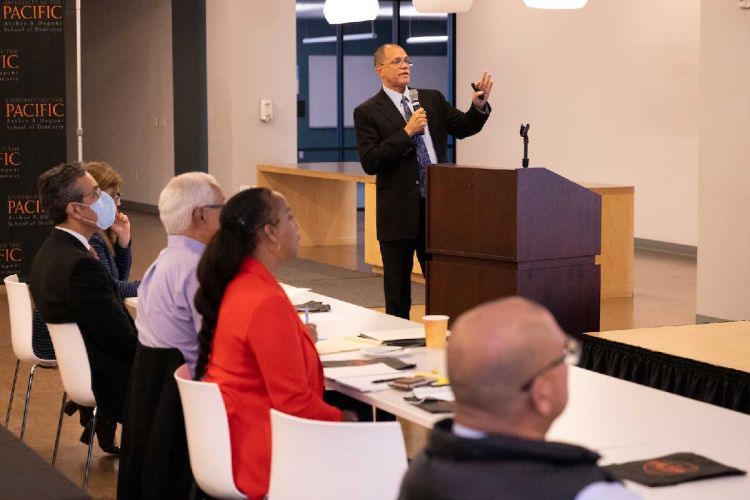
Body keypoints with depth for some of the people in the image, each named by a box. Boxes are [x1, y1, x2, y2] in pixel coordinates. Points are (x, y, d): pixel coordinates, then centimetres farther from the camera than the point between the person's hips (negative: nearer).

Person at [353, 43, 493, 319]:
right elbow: (369, 162, -13)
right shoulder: (367, 112, -4)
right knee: (397, 292, 6)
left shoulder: (432, 99, 10)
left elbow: (464, 128, 8)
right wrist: (407, 132, -18)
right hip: (398, 212, -4)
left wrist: (479, 106, -11)